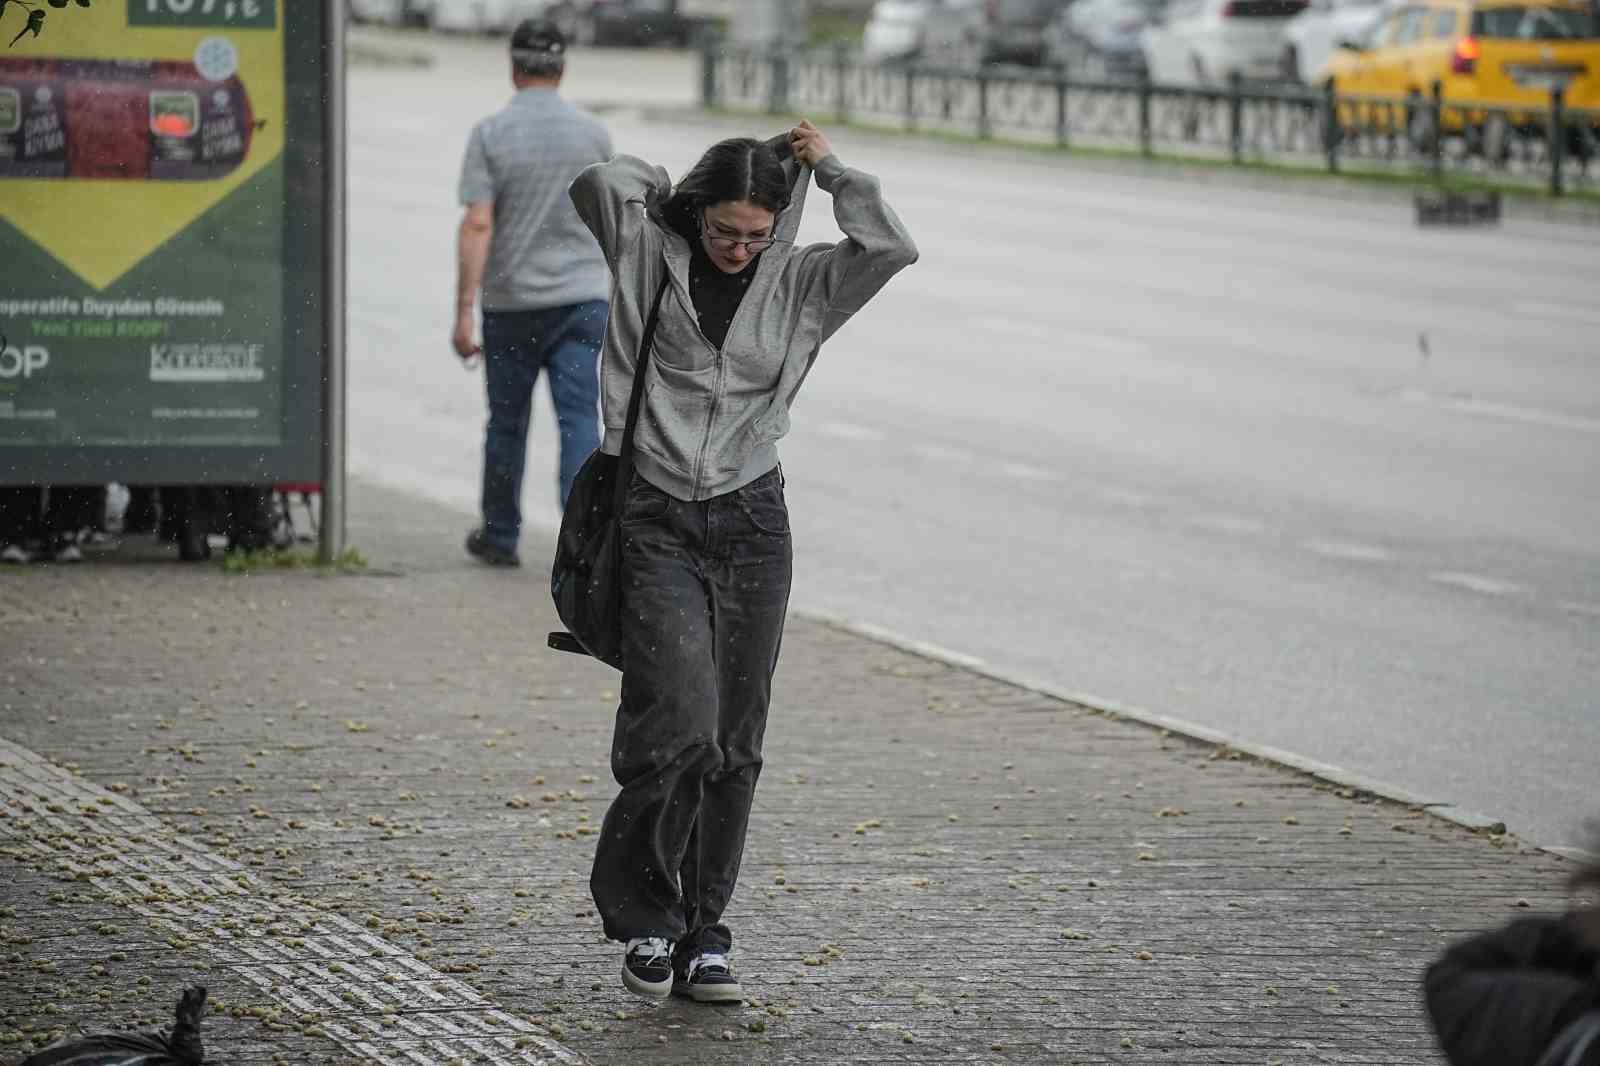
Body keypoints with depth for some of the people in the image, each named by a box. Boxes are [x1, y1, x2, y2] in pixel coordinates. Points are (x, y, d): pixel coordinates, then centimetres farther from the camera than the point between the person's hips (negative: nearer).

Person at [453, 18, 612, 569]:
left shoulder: (490, 133, -7)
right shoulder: (593, 132, 2)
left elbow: (478, 224, -14)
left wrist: (463, 313, -15)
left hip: (513, 301, -1)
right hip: (583, 294, 1)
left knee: (507, 423, 13)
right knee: (580, 421, -4)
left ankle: (500, 537, 27)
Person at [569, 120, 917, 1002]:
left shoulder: (799, 283, 5)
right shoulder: (650, 255, 2)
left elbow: (891, 248, -10)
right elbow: (603, 185, -16)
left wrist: (829, 168, -1)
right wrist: (676, 192, 3)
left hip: (750, 522, 3)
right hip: (657, 522, -3)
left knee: (734, 742, 3)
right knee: (679, 723, -15)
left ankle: (701, 932, 13)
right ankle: (642, 910, 5)